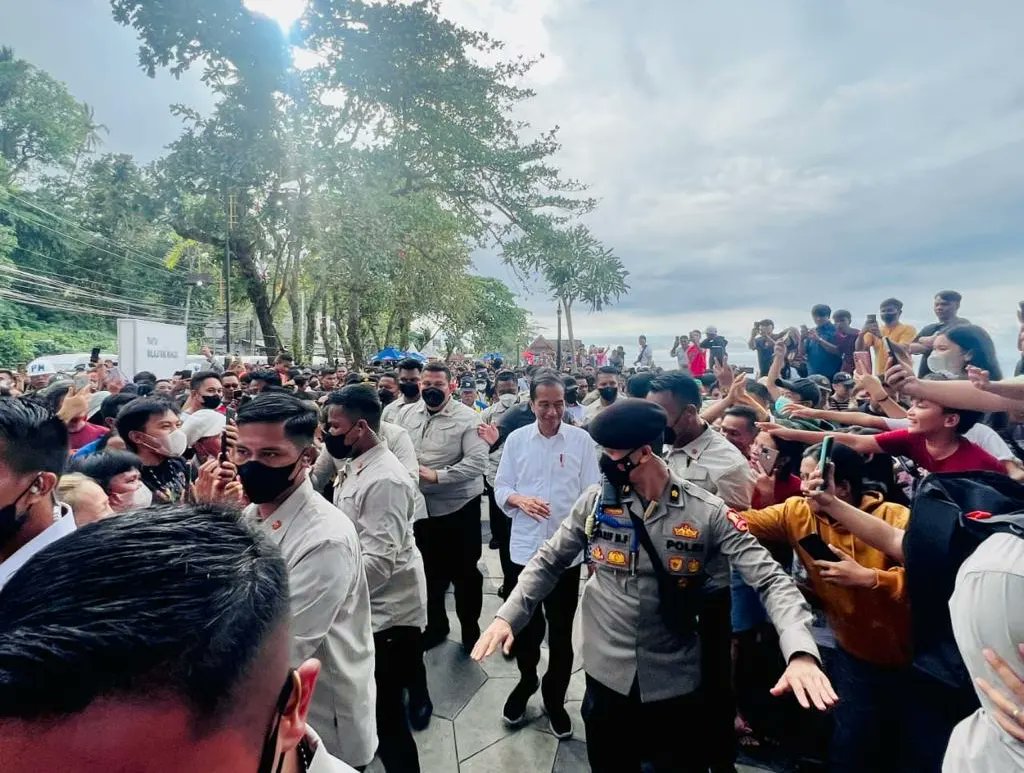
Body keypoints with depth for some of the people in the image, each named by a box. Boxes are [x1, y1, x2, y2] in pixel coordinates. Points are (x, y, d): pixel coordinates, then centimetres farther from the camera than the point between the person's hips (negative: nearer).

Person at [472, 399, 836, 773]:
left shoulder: (707, 512, -15)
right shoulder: (595, 501, -9)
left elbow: (770, 578, -16)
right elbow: (549, 562, -1)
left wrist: (801, 652, -33)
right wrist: (508, 615, -11)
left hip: (676, 683, -1)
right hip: (606, 676, 2)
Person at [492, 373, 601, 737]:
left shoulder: (581, 440, -6)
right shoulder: (516, 439, -2)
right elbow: (500, 489, 4)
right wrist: (519, 500, -17)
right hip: (525, 548, 1)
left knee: (561, 632, 15)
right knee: (524, 625, 18)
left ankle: (554, 697, 38)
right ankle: (527, 680, 46)